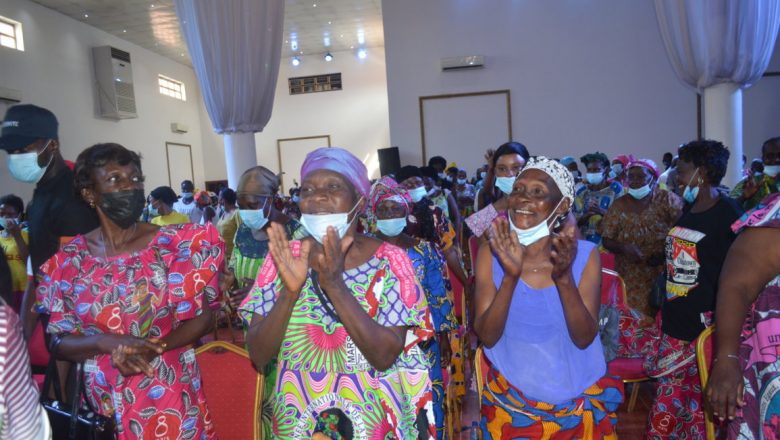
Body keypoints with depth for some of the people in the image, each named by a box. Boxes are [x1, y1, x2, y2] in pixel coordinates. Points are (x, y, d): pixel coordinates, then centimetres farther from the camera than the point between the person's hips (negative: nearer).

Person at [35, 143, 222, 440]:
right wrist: (106, 342, -19)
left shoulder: (174, 243, -8)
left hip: (167, 396, -2)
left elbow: (201, 318, -6)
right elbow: (58, 342, 1)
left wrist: (152, 348, -21)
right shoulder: (68, 260, -1)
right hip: (102, 403, 2)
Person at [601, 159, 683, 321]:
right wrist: (624, 248, -16)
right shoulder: (619, 206, 3)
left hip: (664, 274, -2)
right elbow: (606, 240, 4)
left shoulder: (667, 199, -2)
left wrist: (666, 252, -18)